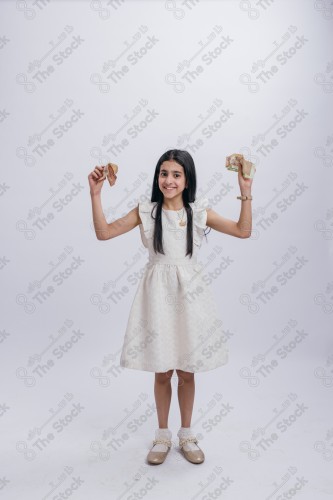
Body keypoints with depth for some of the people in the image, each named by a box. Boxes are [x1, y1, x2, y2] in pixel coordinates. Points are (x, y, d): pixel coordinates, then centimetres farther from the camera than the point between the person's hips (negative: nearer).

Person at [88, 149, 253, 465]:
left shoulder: (199, 211, 1)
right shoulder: (146, 211, 0)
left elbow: (243, 231, -3)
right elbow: (103, 232, -4)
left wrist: (246, 192, -11)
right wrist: (95, 194, -12)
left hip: (188, 294, 1)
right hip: (158, 294, 0)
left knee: (186, 371, 11)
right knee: (162, 371, 10)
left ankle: (186, 435, 33)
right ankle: (162, 435, 32)